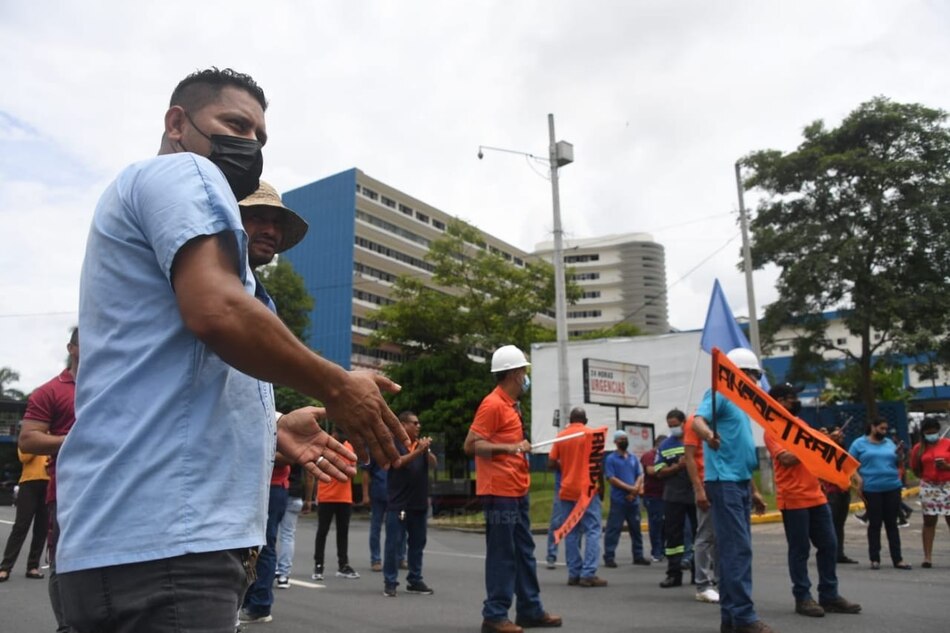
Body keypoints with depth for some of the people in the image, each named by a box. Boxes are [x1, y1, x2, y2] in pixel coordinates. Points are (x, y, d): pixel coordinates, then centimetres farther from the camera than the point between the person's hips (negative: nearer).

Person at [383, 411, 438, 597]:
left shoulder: (421, 443, 12)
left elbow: (433, 464, 2)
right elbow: (398, 462, -19)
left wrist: (427, 450, -16)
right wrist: (419, 450, -25)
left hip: (419, 503, 6)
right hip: (398, 504, -6)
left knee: (417, 543, 11)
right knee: (394, 543, -2)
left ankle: (414, 580, 20)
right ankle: (390, 582, 6)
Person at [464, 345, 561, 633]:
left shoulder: (511, 404, 14)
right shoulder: (493, 404, -14)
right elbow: (471, 445, -18)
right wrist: (508, 448, -28)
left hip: (516, 491, 10)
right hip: (500, 492, -10)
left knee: (524, 551, 14)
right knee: (502, 554, -3)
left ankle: (530, 610, 24)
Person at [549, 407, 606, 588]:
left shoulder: (561, 436, 6)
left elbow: (551, 463, 2)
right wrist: (600, 486, 5)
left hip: (567, 490, 3)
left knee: (571, 532, 8)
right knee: (592, 531, -2)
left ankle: (574, 574, 7)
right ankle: (588, 574, -10)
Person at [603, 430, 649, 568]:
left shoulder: (634, 458, 13)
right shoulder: (610, 459, -2)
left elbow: (640, 476, 8)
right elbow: (611, 479, -10)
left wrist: (635, 491, -9)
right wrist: (630, 488, -14)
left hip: (634, 500, 5)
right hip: (618, 500, -5)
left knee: (636, 529, 11)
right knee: (614, 529, -5)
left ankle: (638, 556, 21)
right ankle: (609, 557, -1)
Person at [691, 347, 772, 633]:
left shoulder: (741, 403, 21)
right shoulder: (720, 394, -7)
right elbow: (698, 420, -27)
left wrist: (753, 490, 26)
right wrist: (708, 434, -50)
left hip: (739, 482, 10)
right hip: (724, 481, -10)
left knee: (735, 549, 10)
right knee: (738, 549, -9)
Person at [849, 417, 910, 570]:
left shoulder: (889, 443, 13)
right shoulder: (859, 443, 2)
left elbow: (898, 462, 16)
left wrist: (899, 455, -5)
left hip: (892, 487, 3)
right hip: (871, 489, -3)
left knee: (892, 523, 7)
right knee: (874, 524, 3)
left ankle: (897, 559, 12)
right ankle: (874, 559, 10)